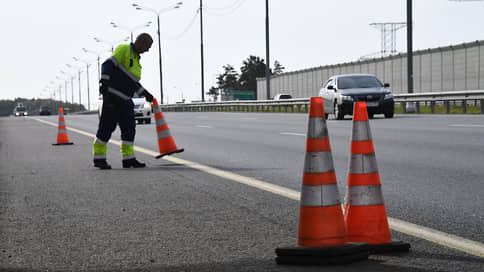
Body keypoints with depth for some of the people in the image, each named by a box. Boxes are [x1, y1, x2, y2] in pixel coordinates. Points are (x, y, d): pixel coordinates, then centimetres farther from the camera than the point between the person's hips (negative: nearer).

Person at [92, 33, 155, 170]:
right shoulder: (123, 49, -5)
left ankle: (128, 158, 8)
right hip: (112, 96, -9)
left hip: (125, 100, 9)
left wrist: (145, 94, 29)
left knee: (129, 128, 5)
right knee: (107, 126, -7)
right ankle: (99, 158, -1)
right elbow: (108, 64, -15)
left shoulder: (136, 58, 22)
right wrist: (104, 81, -27)